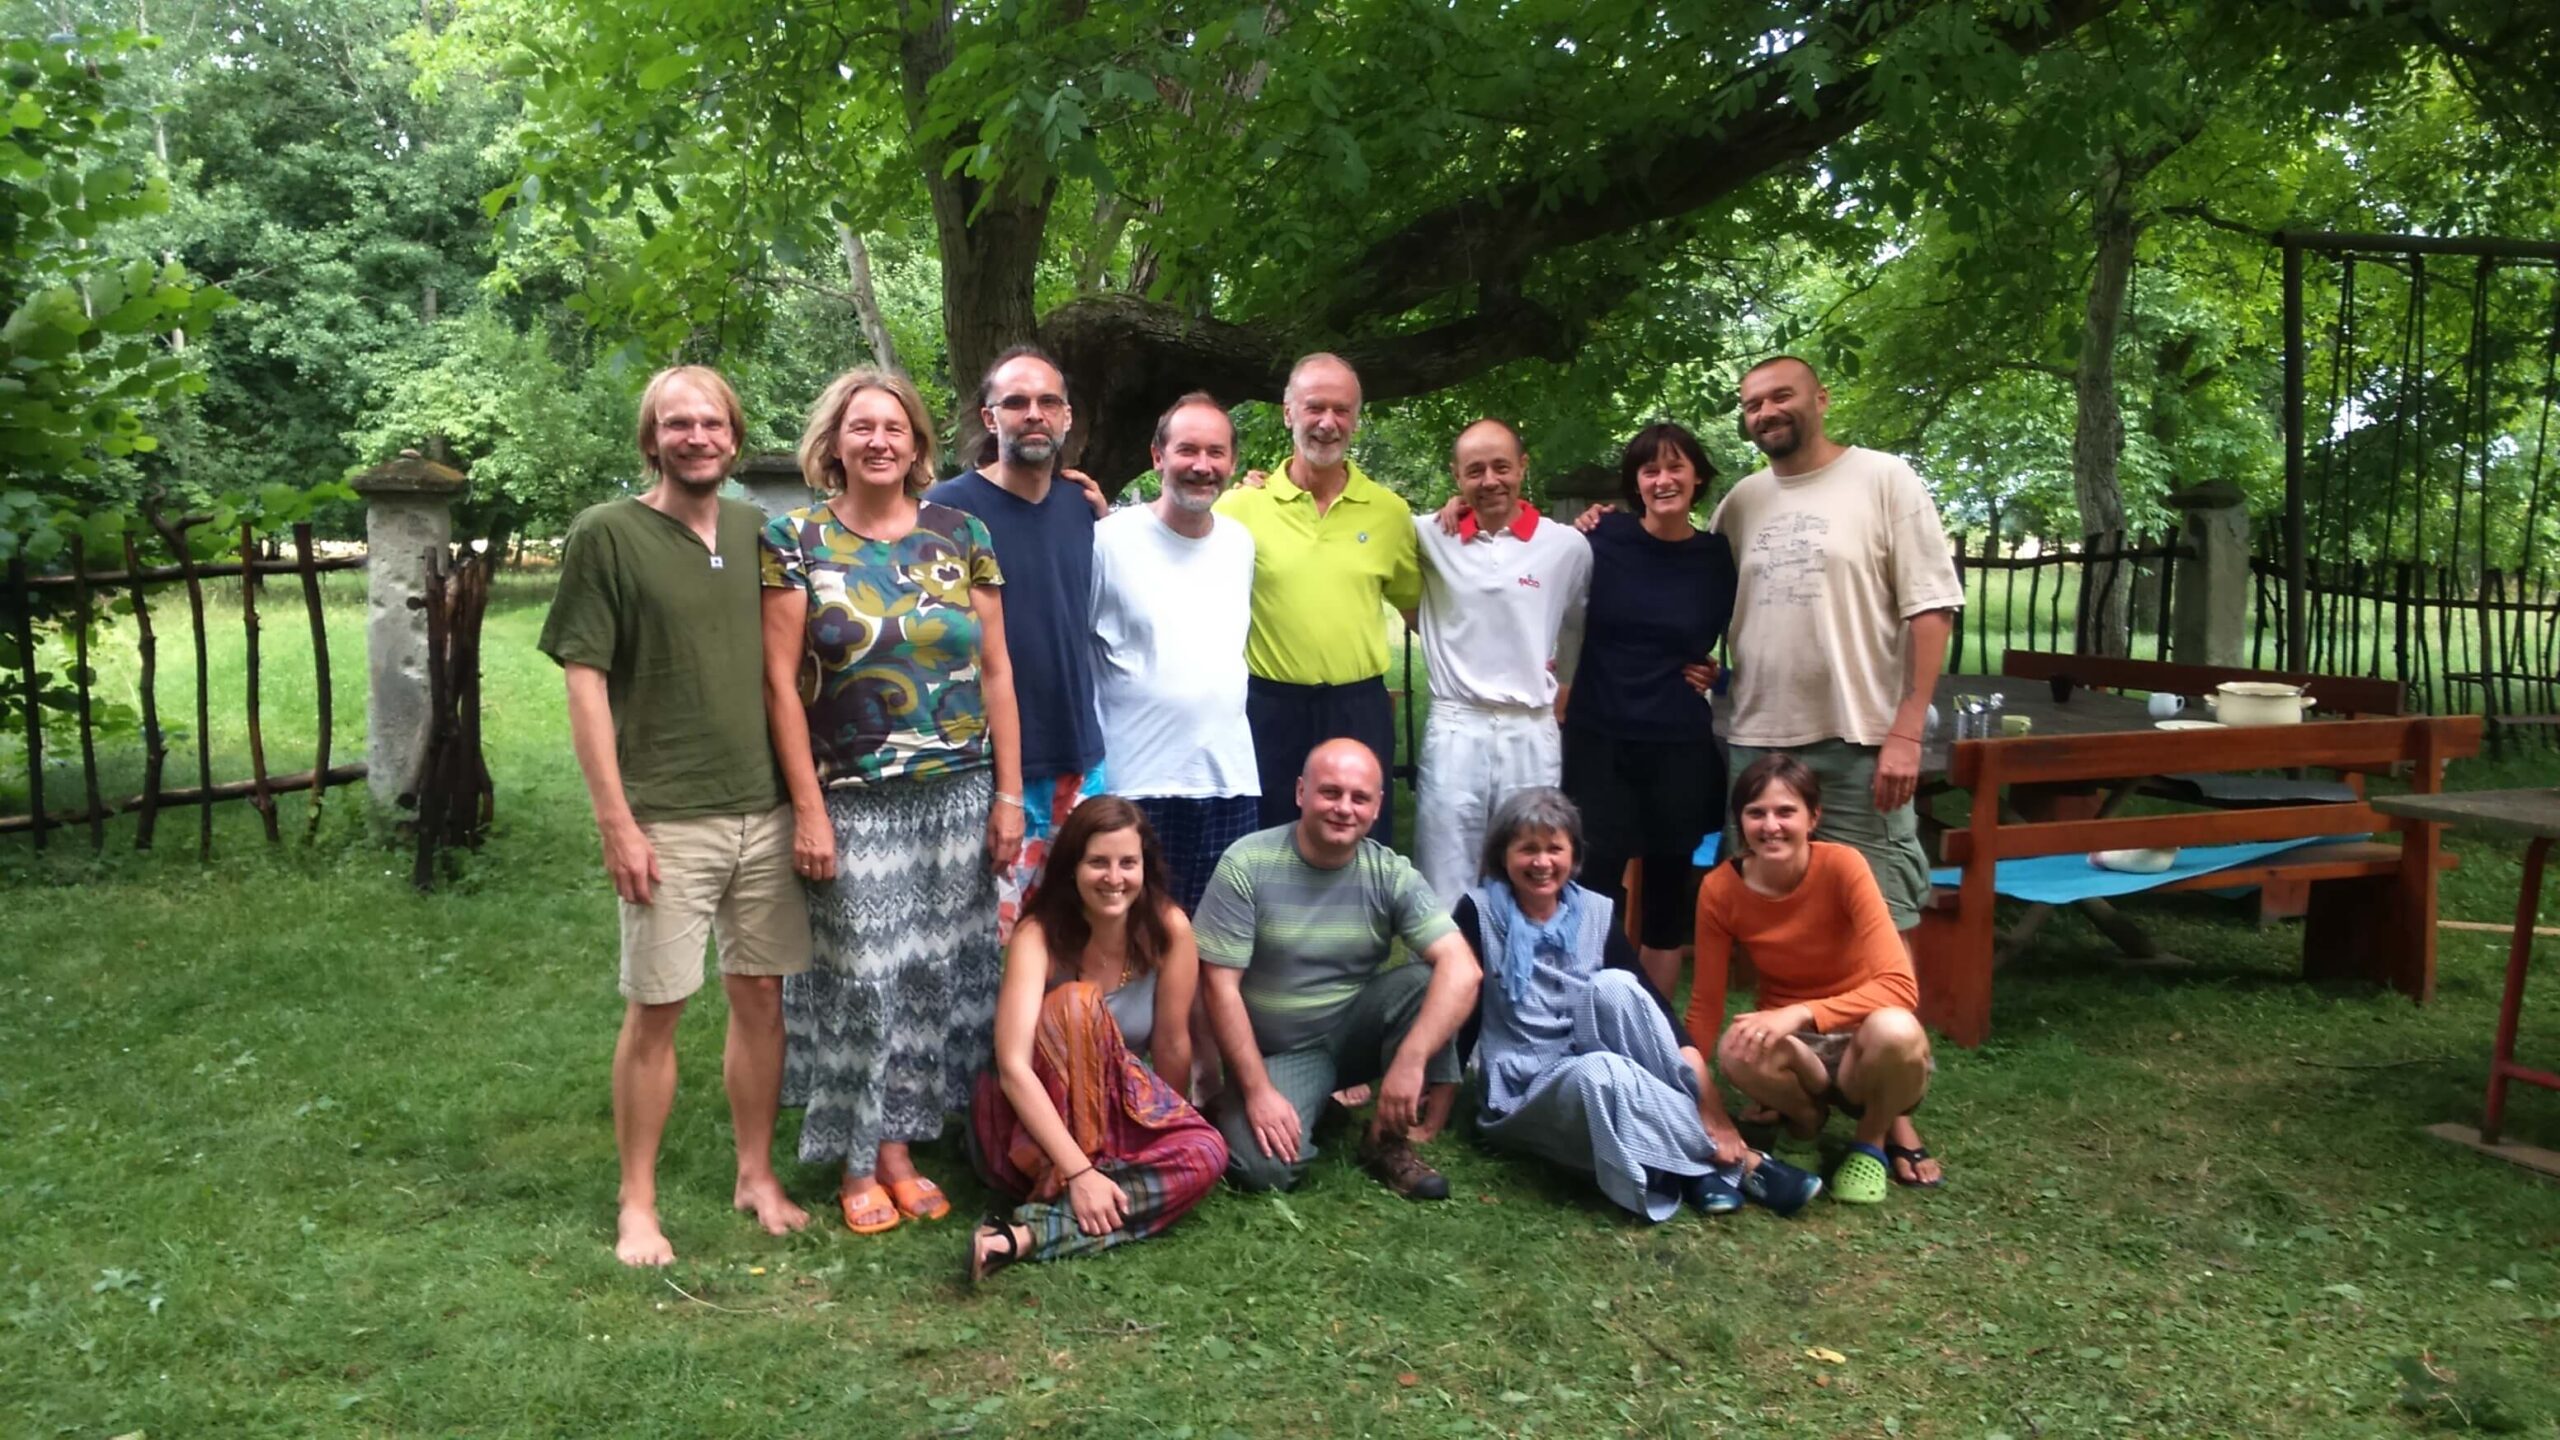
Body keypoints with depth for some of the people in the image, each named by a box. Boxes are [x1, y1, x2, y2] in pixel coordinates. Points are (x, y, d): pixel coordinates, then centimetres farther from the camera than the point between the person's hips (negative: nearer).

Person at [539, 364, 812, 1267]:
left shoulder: (758, 532, 9)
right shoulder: (607, 534, -5)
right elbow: (584, 682, -7)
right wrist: (616, 821, -12)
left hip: (765, 810, 4)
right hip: (667, 818, -4)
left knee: (761, 995, 11)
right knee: (656, 1010, 2)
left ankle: (756, 1176, 25)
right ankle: (637, 1204, 16)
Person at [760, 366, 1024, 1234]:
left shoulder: (961, 536, 6)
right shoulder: (794, 542, -1)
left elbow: (995, 672, 7)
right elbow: (780, 682, -4)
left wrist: (1010, 793, 2)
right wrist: (808, 807, -10)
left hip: (959, 796, 3)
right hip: (854, 801, -3)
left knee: (937, 973, 8)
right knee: (860, 978, 2)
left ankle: (902, 1147, 23)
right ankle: (856, 1163, 18)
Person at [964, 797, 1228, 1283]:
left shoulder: (1168, 929, -12)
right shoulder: (1039, 935, -20)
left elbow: (1172, 1047, -4)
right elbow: (1013, 1068, -29)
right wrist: (1080, 1171, -36)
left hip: (1120, 1119, 4)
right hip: (1026, 1125, -4)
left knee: (1205, 1153, -27)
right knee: (1076, 1003, -29)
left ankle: (1033, 1232, -32)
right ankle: (1063, 1189, -32)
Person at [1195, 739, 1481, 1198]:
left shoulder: (1391, 875, -11)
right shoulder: (1247, 864, -16)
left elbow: (1461, 969, -22)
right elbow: (1220, 985, -15)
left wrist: (1410, 1060, -35)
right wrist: (1257, 1090, -19)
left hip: (1354, 1032, 3)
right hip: (1277, 1052, -2)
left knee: (1429, 980, -25)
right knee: (1263, 1168, -28)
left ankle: (1388, 1141, -8)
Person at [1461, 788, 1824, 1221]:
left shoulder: (1597, 913, 3)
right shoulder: (1480, 913, -6)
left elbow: (1649, 999, -5)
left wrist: (1698, 1079, -18)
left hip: (1608, 1080, 3)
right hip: (1524, 1093, -3)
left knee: (1612, 985, -27)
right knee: (1598, 1072, -38)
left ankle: (1695, 1156, -27)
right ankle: (1733, 1159, -25)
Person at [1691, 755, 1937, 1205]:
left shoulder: (1842, 866, -20)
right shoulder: (1720, 890, -13)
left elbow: (1900, 987, -28)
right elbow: (1705, 1003, -4)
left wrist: (1800, 1013, -39)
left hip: (1861, 1041, -1)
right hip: (1792, 1049, 1)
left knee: (1894, 1030, -38)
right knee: (1737, 1051, -34)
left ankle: (1876, 1135, -2)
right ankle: (1803, 1118, 3)